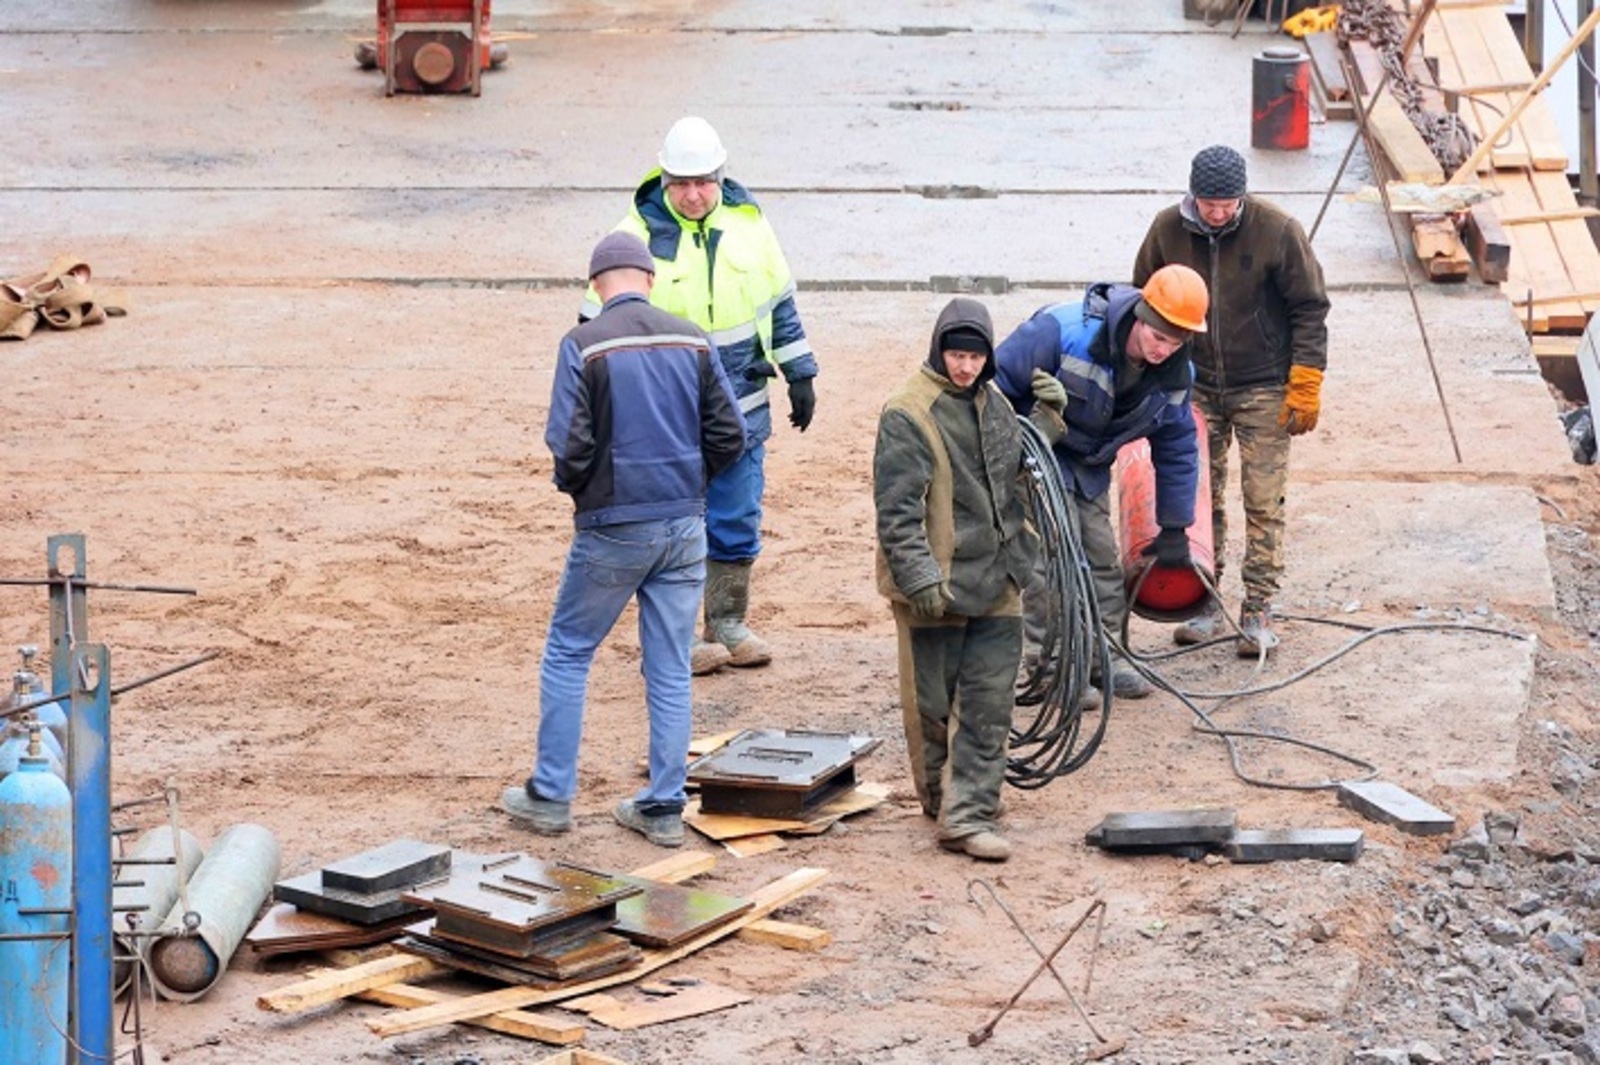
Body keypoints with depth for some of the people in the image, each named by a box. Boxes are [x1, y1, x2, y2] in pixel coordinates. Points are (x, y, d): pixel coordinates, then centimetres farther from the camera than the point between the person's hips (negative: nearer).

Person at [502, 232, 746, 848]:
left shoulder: (584, 346, -10)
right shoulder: (692, 342, 1)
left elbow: (570, 445, -15)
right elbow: (728, 436, 1)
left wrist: (572, 486, 6)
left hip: (613, 526, -3)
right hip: (684, 525, 3)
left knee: (567, 655, 11)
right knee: (671, 669, 9)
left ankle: (551, 796, 14)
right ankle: (663, 808, 12)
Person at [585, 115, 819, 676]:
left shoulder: (747, 222, 1)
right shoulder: (638, 234, -11)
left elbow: (779, 301, 13)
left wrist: (799, 373, 14)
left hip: (740, 408, 4)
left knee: (737, 522, 11)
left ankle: (729, 623, 25)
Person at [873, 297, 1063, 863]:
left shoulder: (994, 404, 10)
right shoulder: (908, 414, -13)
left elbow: (1019, 471, 26)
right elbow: (897, 510, -16)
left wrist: (1047, 418, 11)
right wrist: (921, 580, -22)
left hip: (996, 581, 6)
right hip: (936, 586, -6)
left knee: (989, 704, 2)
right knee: (932, 703, 6)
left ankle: (968, 814, 5)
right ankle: (940, 799, 24)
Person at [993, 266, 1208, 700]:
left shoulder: (1175, 376, -10)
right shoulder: (1066, 332, -32)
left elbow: (1178, 452, 3)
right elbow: (997, 380, -24)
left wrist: (1174, 529, 6)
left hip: (1088, 469, 7)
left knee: (1102, 558, 9)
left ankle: (1107, 660, 21)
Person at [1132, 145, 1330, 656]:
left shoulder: (1277, 232, -14)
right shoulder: (1167, 231, -5)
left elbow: (1310, 311, -7)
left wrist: (1304, 388, -10)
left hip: (1263, 390, -3)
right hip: (1196, 387, 3)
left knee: (1264, 502, -2)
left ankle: (1258, 610, 4)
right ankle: (1205, 604, 18)